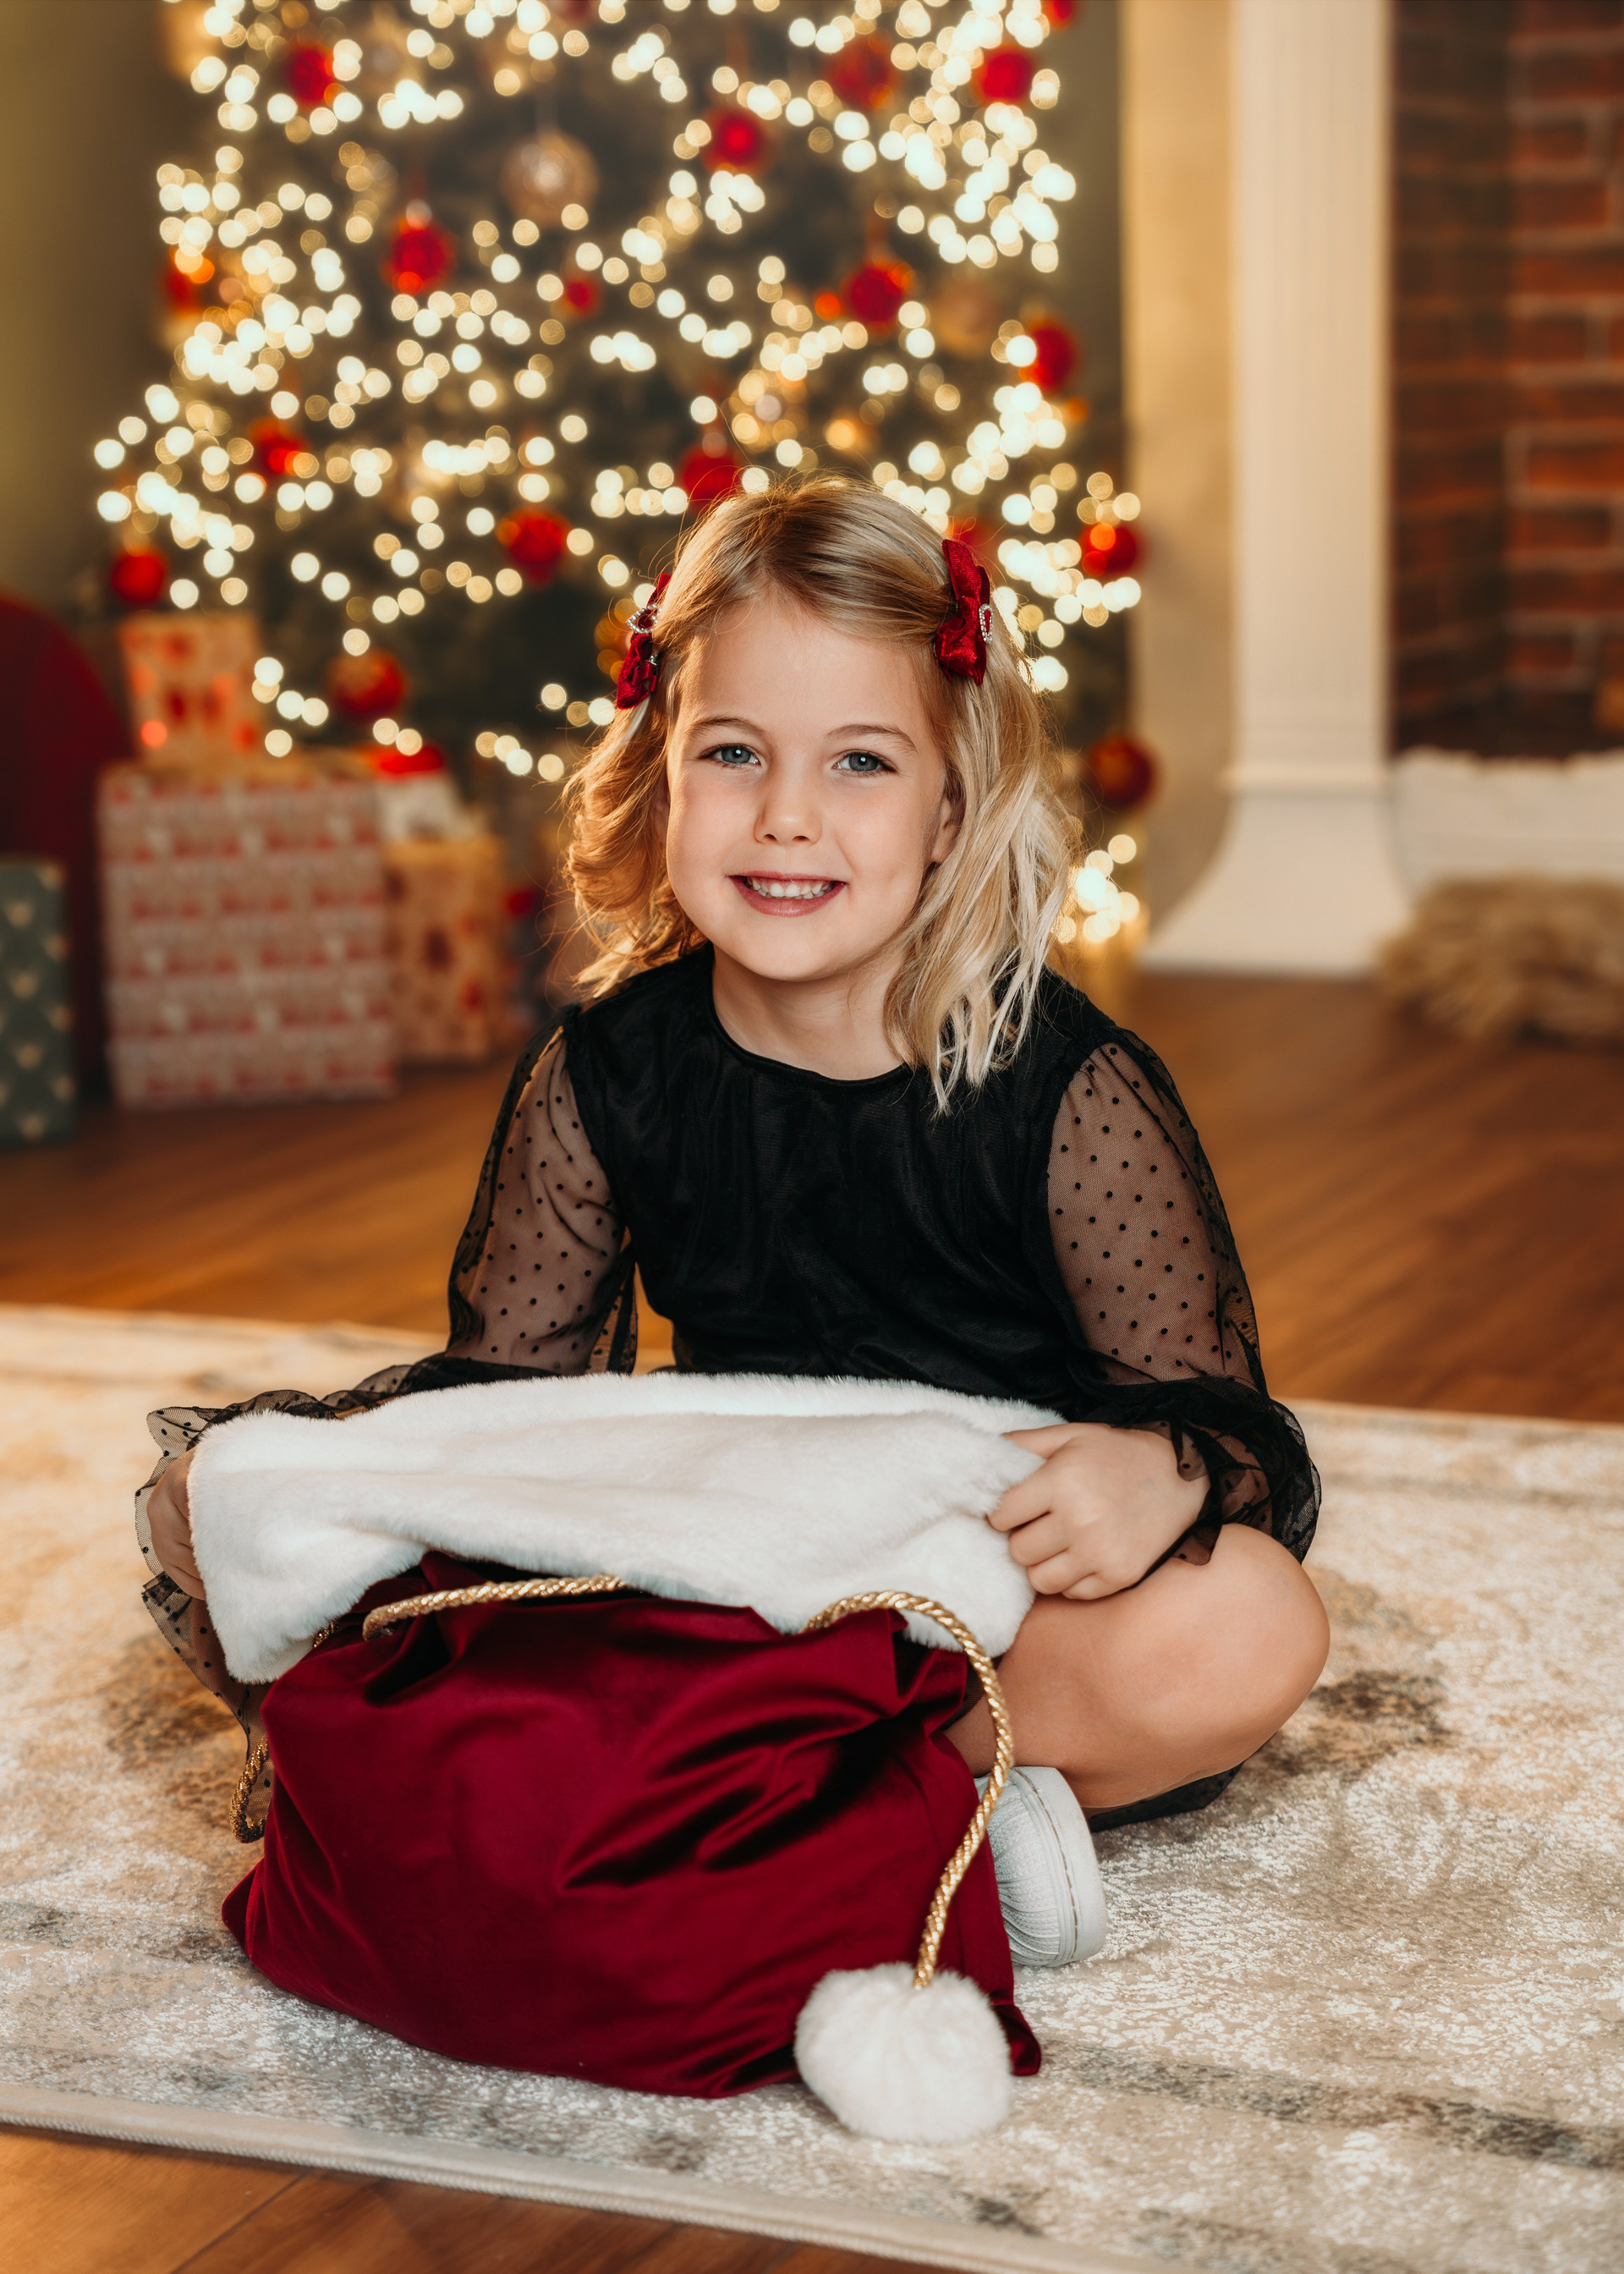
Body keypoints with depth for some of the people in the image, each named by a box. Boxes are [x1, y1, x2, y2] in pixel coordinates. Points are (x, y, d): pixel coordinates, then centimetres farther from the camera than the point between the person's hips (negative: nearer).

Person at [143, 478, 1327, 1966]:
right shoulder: (604, 1078, -3)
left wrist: (1164, 1472, -39)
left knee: (1245, 1629, -37)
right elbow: (506, 1384, 6)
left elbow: (1229, 1426, -13)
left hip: (1009, 1597, -3)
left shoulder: (1072, 1093, -14)